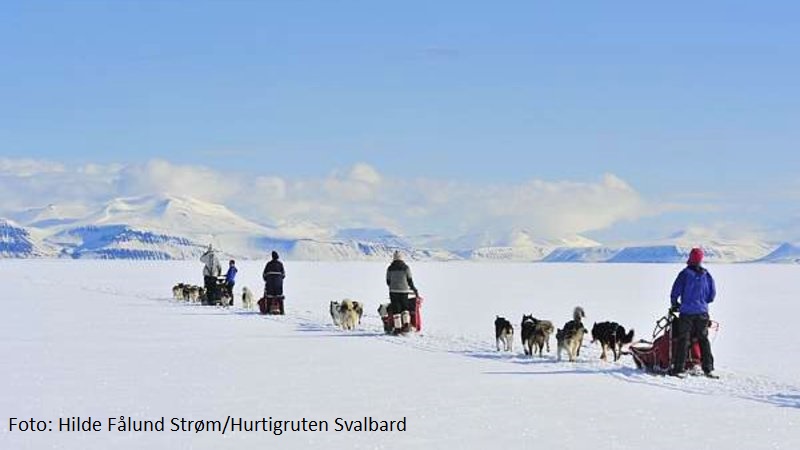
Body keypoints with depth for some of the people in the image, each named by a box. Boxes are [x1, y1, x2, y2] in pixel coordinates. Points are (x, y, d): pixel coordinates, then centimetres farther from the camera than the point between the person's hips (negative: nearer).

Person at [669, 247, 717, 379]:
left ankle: (680, 369, -2)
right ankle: (708, 369, 9)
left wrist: (675, 305, 11)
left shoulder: (685, 274, -9)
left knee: (683, 340, 1)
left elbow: (675, 292, -6)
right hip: (702, 312, 3)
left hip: (687, 312, -3)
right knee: (704, 340, 11)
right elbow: (712, 294, 9)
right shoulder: (706, 274, 2)